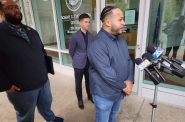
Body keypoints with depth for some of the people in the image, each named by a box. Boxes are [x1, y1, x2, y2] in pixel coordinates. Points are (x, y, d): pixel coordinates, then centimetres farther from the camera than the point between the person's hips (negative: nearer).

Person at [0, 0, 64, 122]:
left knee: (46, 105, 28)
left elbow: (41, 49, 16)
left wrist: (45, 69, 8)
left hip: (44, 81, 5)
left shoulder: (31, 31, 7)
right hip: (22, 89, -5)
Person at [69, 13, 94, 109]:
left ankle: (89, 96, 43)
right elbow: (71, 51, -3)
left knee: (89, 81, 19)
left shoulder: (91, 36, 0)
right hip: (79, 64, -3)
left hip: (89, 63, 4)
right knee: (78, 83, 11)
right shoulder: (74, 36, -13)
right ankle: (80, 100, 33)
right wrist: (76, 60, 8)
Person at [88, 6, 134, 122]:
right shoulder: (97, 45, -27)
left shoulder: (121, 39, 3)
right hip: (104, 94, -7)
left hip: (119, 92, 7)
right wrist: (124, 86, -16)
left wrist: (130, 80, -11)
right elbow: (107, 73, -29)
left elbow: (128, 60, 3)